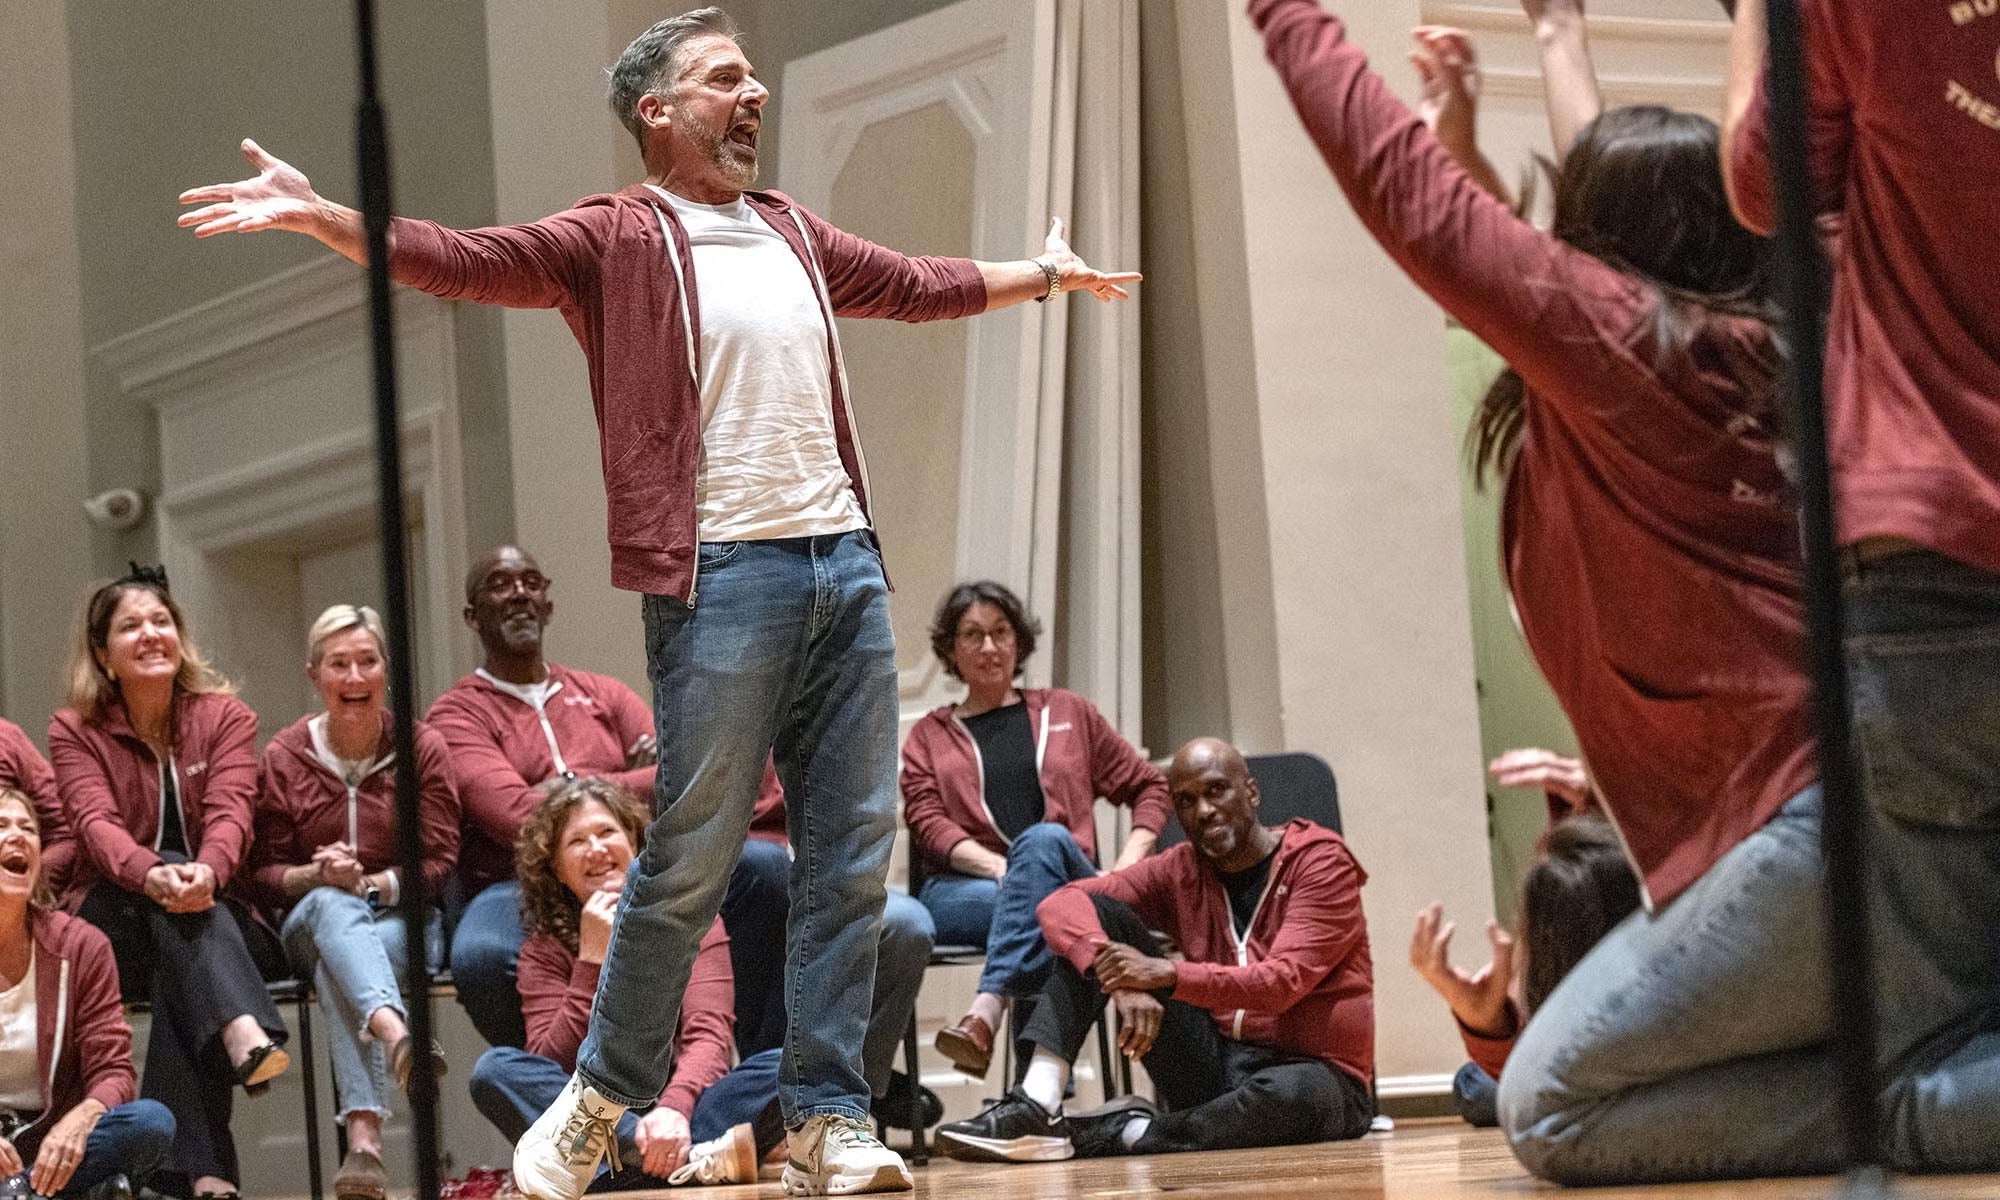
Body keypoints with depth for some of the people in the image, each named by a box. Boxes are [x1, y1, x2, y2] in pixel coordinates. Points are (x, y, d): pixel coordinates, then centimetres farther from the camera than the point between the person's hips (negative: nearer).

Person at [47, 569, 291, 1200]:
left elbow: (230, 812, -12)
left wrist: (206, 872, -38)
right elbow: (95, 823, -15)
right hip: (111, 922, 0)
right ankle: (244, 1033, -61)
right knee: (167, 894, -35)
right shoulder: (74, 730, 4)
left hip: (217, 920, 0)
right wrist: (152, 874, -39)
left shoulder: (225, 717, 6)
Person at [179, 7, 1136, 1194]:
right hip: (722, 574, -6)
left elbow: (919, 284, 36)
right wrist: (319, 215, -23)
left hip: (846, 562, 6)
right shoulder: (619, 239, 1)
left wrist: (1044, 275, 50)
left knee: (854, 854, 3)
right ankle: (600, 1098, 12)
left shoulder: (795, 236, 20)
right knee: (693, 858, -5)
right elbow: (464, 260, -10)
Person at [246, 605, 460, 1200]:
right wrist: (317, 875, -15)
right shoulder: (284, 759, 6)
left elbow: (440, 862, 1)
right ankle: (396, 1034, -69)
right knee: (333, 905, -39)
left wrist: (369, 882, -15)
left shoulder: (422, 747, 5)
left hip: (405, 919, 0)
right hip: (311, 923, 0)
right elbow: (263, 875, 6)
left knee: (336, 970, -37)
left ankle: (364, 1139, -54)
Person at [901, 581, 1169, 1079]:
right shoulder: (929, 736, 24)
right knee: (1037, 905, -38)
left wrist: (1126, 866, 4)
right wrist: (1003, 867, -13)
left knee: (1043, 839, -38)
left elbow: (1150, 786, 23)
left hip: (1069, 884, 0)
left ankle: (987, 1012, -57)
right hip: (962, 888, 0)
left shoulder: (1067, 713, 25)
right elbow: (929, 823, 8)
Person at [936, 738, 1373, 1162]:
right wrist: (1123, 981, -28)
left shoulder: (1320, 863, -7)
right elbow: (1061, 904, -7)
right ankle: (1036, 1107, -23)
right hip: (1214, 1066, 4)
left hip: (1311, 1070, -4)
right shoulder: (1178, 872, 7)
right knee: (1095, 917, -6)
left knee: (1296, 1092, -43)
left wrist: (1168, 974, -33)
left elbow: (1284, 982, -21)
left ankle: (1122, 1133, -24)